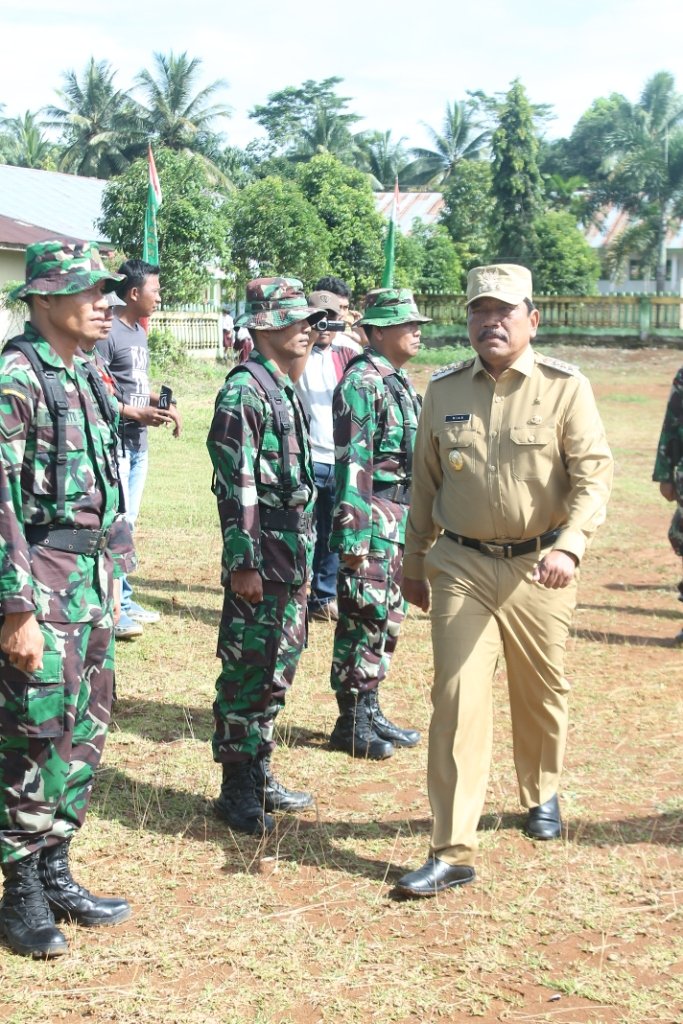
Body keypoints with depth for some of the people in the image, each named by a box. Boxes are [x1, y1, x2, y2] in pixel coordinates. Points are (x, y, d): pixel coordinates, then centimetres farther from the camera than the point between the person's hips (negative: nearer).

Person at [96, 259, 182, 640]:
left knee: (127, 523, 14)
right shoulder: (108, 333, -15)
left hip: (139, 444, 9)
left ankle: (124, 600, 21)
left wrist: (164, 405, 6)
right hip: (115, 443, -9)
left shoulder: (140, 333, 14)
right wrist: (139, 414, -21)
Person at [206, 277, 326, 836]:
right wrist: (243, 562, -21)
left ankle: (259, 774, 26)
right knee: (247, 674, -1)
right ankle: (237, 790, 9)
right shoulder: (244, 390, -14)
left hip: (293, 554, 9)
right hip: (262, 557, -9)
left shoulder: (284, 388, 15)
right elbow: (235, 484, -19)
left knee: (277, 669, 15)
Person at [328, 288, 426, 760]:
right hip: (374, 521, -10)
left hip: (399, 520, 10)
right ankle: (352, 723, 7)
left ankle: (370, 710, 25)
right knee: (364, 620, -2)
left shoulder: (399, 381, 15)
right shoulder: (362, 383, -14)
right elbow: (353, 464, -19)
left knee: (388, 620, 15)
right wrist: (354, 536, -22)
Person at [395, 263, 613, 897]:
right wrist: (413, 565, 15)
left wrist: (569, 545, -27)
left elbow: (594, 474, -11)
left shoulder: (565, 387, -5)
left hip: (537, 567, -1)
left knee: (541, 693, 14)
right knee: (457, 697, -6)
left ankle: (541, 795, 43)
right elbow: (425, 482, 12)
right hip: (461, 565, 1)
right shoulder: (443, 390, 4)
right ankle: (453, 853, -3)